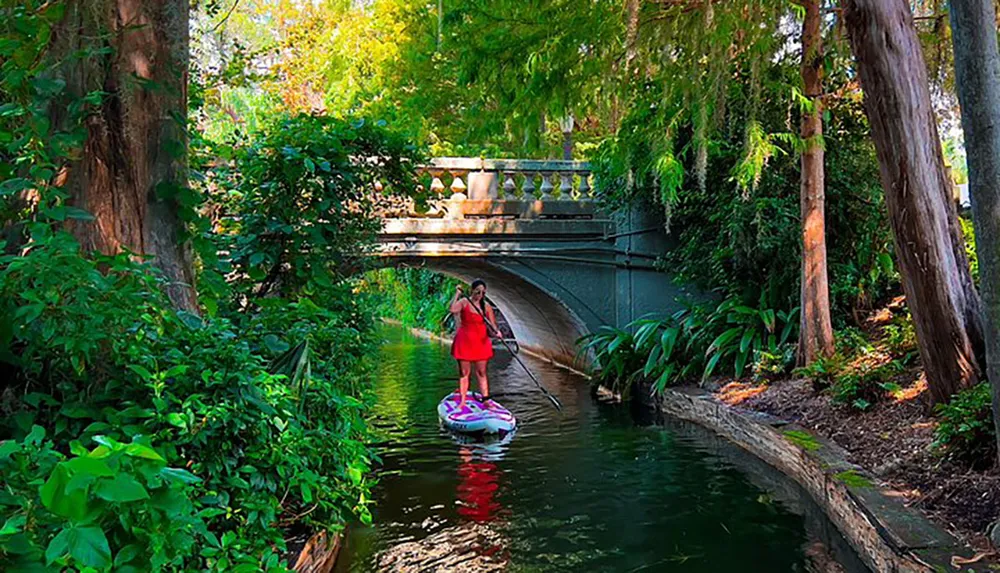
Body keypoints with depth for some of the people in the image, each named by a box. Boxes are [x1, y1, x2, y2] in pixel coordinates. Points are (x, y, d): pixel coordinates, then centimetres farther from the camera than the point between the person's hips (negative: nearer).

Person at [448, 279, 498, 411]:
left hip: (481, 341, 3)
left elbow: (492, 326, 3)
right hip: (465, 341, -3)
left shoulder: (487, 307, 5)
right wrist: (457, 293, -23)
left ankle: (486, 400, 11)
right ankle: (462, 401, 5)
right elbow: (452, 309, -26)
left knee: (481, 372, 8)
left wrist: (495, 331, -19)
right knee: (464, 372, 2)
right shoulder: (464, 302, -5)